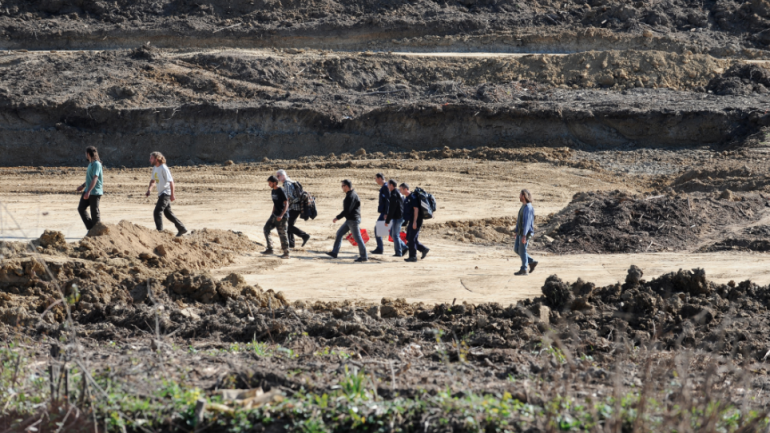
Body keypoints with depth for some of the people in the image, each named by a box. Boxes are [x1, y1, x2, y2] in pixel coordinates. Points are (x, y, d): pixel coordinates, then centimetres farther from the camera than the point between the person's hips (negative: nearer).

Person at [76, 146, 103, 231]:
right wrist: (83, 186, 34)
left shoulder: (96, 164, -15)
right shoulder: (90, 164, 15)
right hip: (88, 191, 9)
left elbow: (95, 179, -24)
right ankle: (90, 227, 10)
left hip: (95, 193, -9)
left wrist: (88, 191, -31)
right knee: (81, 208, 4)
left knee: (94, 212, -3)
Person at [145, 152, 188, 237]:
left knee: (157, 212, -15)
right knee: (168, 213, 15)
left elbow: (171, 181, -19)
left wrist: (172, 194, -21)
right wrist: (149, 189, 7)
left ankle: (159, 231, -14)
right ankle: (181, 228, 23)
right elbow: (153, 180, 22)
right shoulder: (155, 168, 10)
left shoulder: (163, 168, -17)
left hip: (166, 193, -10)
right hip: (161, 194, 10)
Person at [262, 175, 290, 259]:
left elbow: (286, 204, -18)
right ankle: (270, 249, 11)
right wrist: (272, 214, 20)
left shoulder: (281, 191, -15)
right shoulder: (273, 191, 10)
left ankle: (286, 253, 4)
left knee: (282, 233, -4)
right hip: (275, 214, 9)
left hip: (282, 215, -9)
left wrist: (281, 215, -26)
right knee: (267, 228, 4)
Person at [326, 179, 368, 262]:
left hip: (353, 220, -11)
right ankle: (334, 252, 14)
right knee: (339, 233, 12)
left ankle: (364, 257, 2)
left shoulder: (350, 196, -20)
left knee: (357, 238, -4)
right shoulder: (353, 194, 13)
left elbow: (346, 210, -24)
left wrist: (337, 218, -17)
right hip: (349, 220, 11)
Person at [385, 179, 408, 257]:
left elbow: (391, 210, -21)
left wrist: (387, 221, -17)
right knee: (392, 233, 17)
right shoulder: (399, 193, 13)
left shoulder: (394, 195, -19)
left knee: (395, 235, -1)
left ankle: (398, 253, 3)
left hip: (397, 218, -10)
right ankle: (404, 247, 14)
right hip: (401, 217, 10)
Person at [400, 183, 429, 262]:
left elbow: (416, 209, -19)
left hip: (415, 222, -10)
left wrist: (415, 222, -22)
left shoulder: (412, 198, -15)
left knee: (411, 239, -7)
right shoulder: (406, 199, 15)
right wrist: (407, 222, 22)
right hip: (411, 222, 10)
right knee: (409, 239, 11)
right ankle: (424, 249, 18)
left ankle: (413, 257, -1)